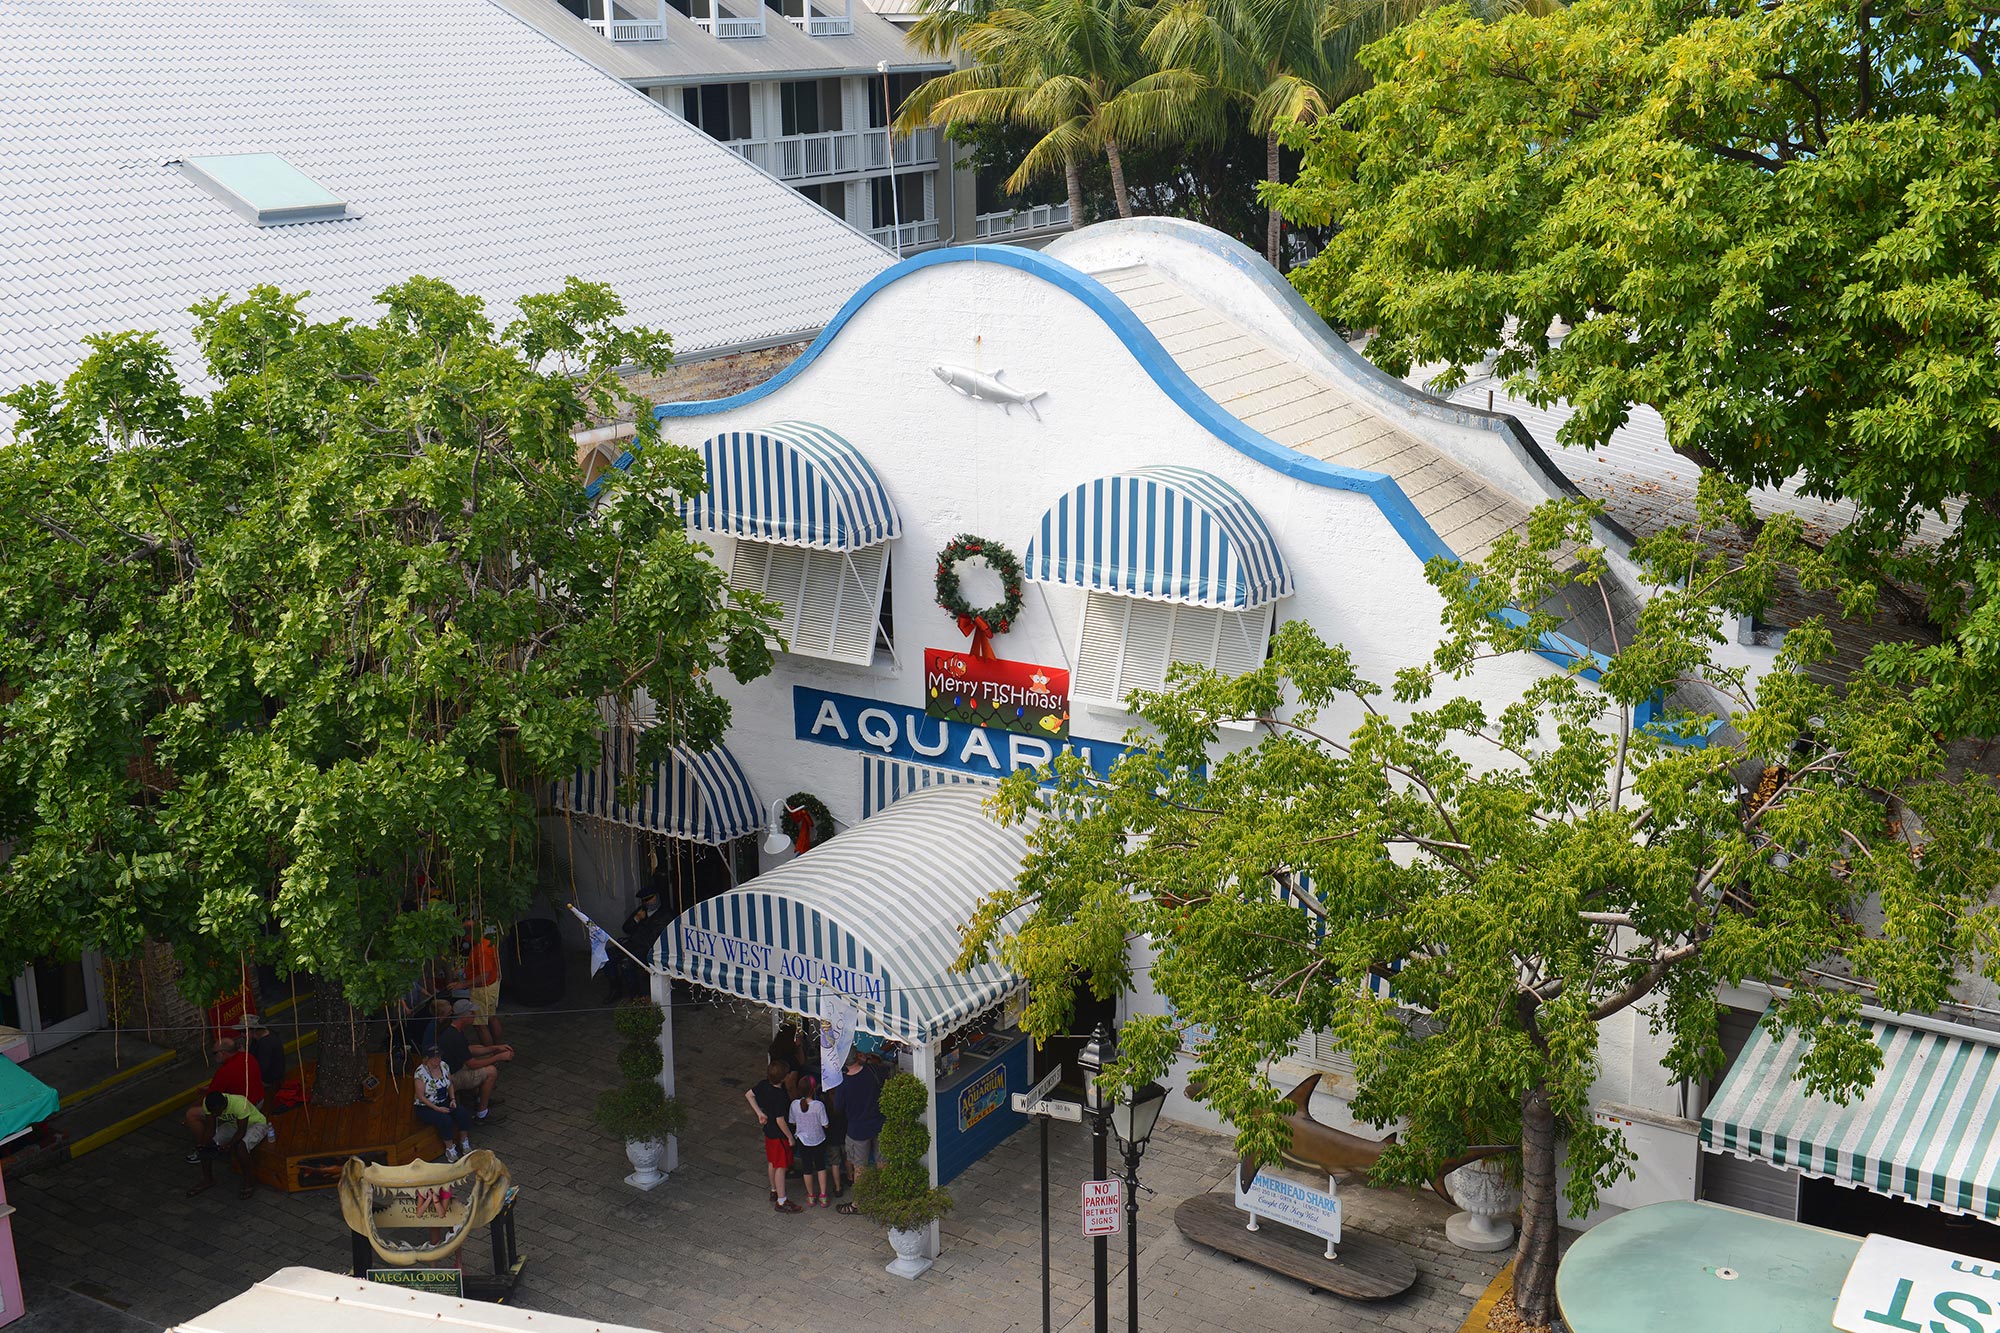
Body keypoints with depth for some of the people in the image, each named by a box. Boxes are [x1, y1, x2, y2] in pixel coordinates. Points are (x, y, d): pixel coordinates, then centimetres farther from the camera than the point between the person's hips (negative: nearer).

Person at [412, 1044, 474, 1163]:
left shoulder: (444, 1066, -1)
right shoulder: (421, 1072, -20)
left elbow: (450, 1085, 12)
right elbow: (421, 1096, -17)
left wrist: (453, 1099, -5)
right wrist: (437, 1109, -21)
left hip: (445, 1102, 6)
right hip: (426, 1107, -6)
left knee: (463, 1113, -19)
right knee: (445, 1120, -31)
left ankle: (464, 1142, -1)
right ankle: (450, 1148, -11)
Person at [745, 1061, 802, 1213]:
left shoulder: (764, 1086, -9)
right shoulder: (780, 1096, -32)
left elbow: (749, 1095, 8)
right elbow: (780, 1120, -28)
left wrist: (760, 1113, 8)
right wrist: (790, 1137, -15)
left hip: (768, 1131, 8)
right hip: (779, 1135, -8)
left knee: (772, 1162, 23)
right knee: (781, 1167, 2)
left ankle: (774, 1191, 40)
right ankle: (781, 1201, 9)